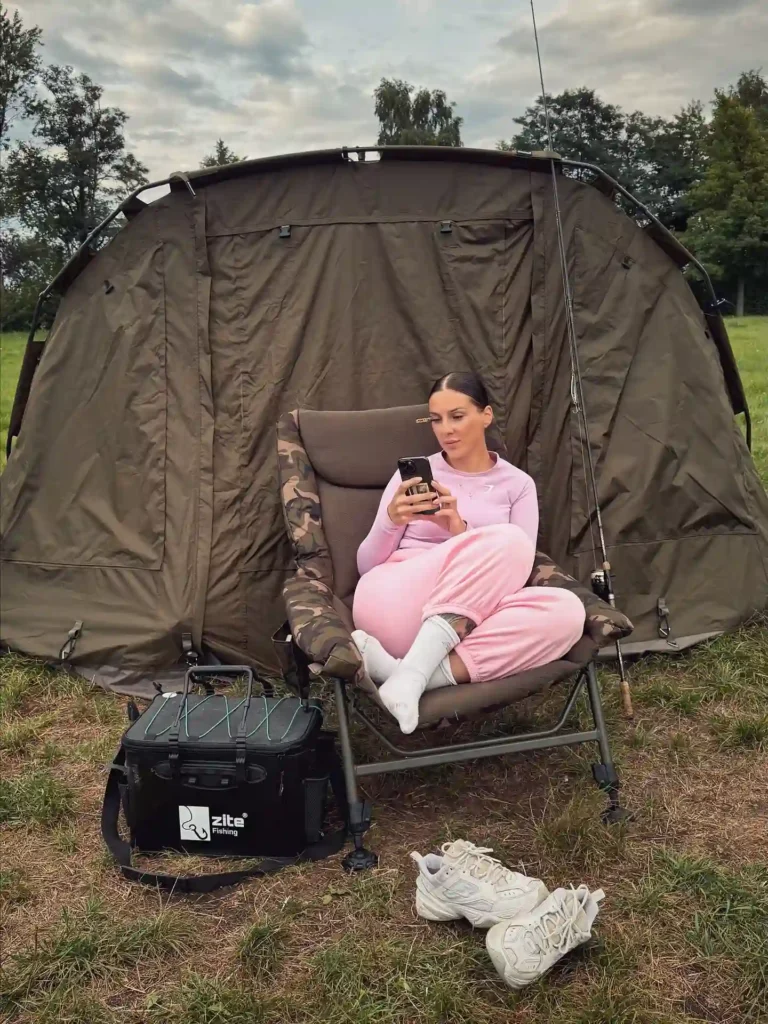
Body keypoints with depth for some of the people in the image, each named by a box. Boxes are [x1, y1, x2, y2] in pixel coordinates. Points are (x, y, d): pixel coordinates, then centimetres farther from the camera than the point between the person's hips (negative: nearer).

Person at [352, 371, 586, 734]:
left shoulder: (517, 484, 14)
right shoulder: (413, 472, 13)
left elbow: (512, 574, 2)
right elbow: (365, 565, 9)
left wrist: (460, 531, -13)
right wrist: (392, 520, -12)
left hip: (462, 623, 2)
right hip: (393, 607, -2)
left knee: (566, 609, -28)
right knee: (506, 540, -27)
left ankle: (410, 671, -35)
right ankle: (413, 673, -35)